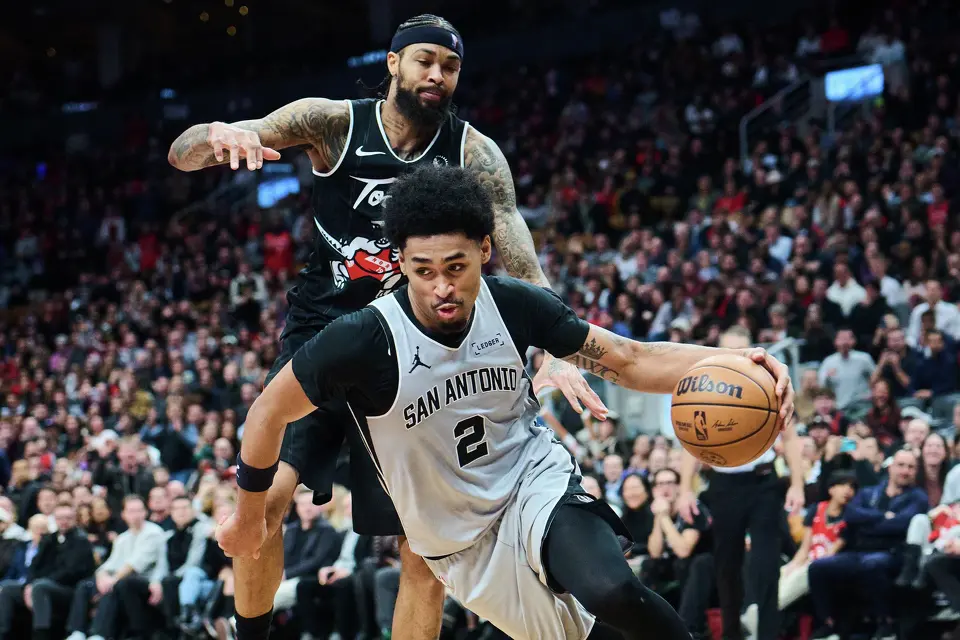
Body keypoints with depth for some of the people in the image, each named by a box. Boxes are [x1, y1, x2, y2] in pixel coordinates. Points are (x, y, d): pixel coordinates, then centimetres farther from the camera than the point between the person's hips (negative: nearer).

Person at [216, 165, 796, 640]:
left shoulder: (514, 306, -14)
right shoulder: (366, 340, -23)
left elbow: (627, 360, -7)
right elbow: (270, 413, -9)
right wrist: (250, 518, 3)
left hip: (537, 481, 0)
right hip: (463, 542, 0)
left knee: (611, 589, -30)